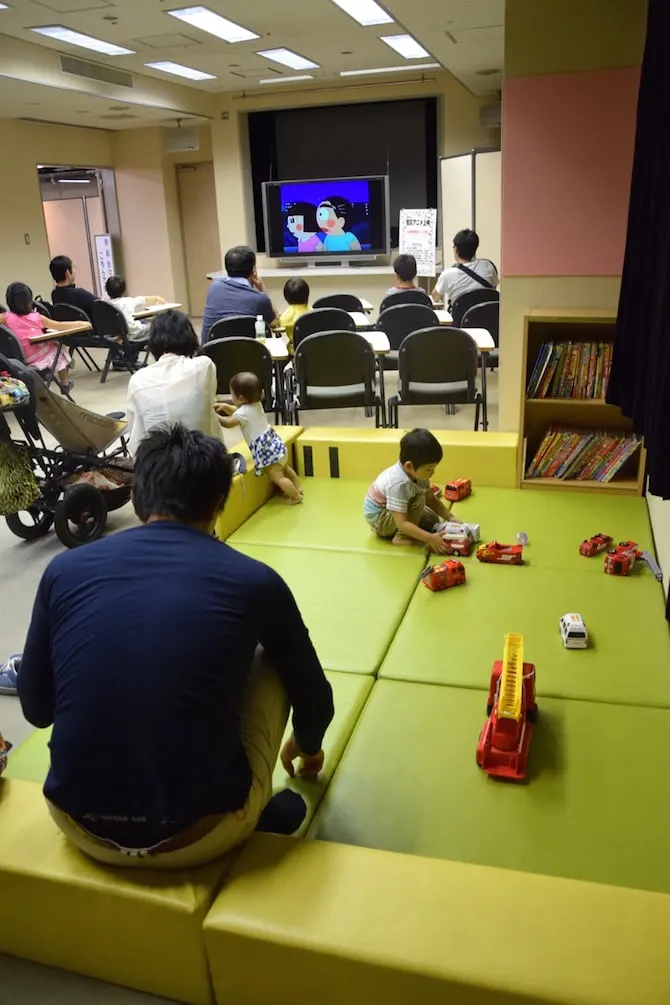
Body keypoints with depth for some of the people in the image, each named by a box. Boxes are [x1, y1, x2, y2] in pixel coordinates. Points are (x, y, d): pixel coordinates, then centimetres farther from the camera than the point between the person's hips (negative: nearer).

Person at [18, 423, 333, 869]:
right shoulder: (255, 580, -5)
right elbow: (316, 700, 10)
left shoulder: (65, 569, -1)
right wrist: (308, 746, 33)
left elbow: (37, 709, 11)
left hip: (82, 827, 3)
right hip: (203, 834, -2)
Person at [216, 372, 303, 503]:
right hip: (273, 442, 10)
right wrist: (226, 407, 11)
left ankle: (296, 496, 4)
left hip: (266, 449, -10)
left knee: (277, 477, -3)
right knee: (284, 469, 27)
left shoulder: (244, 412, -21)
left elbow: (228, 423, -12)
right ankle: (298, 488, 38)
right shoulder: (256, 404, 7)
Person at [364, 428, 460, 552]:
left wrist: (451, 518, -8)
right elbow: (402, 523, -38)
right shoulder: (399, 484, -38)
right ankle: (401, 537, -14)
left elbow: (431, 500, 2)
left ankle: (387, 531, 13)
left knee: (432, 521, 12)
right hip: (378, 518, -9)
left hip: (391, 513, 9)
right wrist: (430, 538, -41)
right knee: (419, 500, -26)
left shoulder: (416, 473, -13)